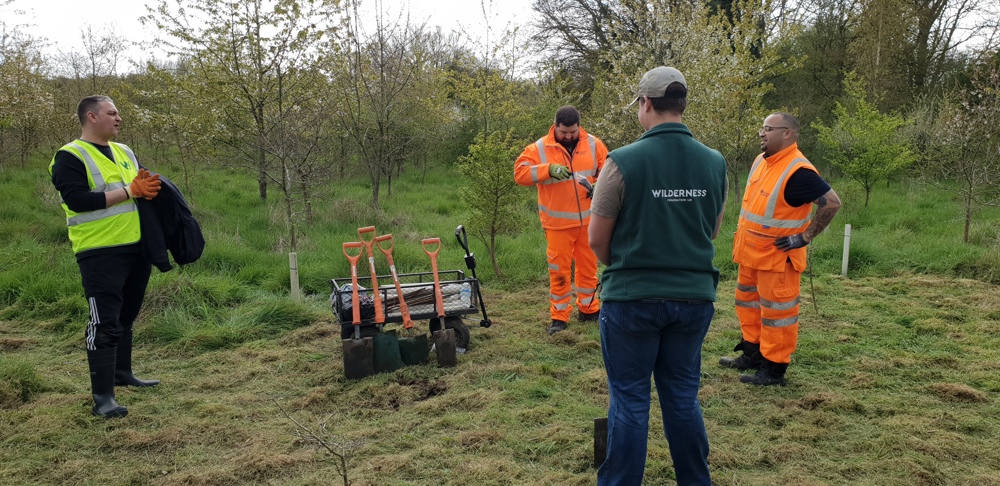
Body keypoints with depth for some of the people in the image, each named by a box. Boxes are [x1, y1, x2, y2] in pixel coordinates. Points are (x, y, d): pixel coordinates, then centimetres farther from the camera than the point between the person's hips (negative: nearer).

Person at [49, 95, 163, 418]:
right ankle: (103, 397, -6)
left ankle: (122, 373, 34)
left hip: (135, 248, 8)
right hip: (100, 253, -7)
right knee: (104, 323, -9)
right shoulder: (70, 156, -8)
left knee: (125, 317, 18)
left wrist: (149, 188, -2)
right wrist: (128, 191, -20)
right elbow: (78, 200, -21)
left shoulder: (124, 152, 15)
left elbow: (140, 189, 23)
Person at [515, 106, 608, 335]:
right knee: (559, 270, 1)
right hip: (558, 222, -2)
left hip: (588, 219, 3)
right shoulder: (539, 148, -6)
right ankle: (559, 317, 11)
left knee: (588, 266, 13)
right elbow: (520, 173, -14)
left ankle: (588, 309, 30)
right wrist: (548, 169, -27)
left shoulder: (593, 144, 2)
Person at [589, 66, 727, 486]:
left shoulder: (623, 161, -13)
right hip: (695, 296, 4)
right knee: (683, 396, 17)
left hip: (632, 297, -4)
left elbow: (597, 239, -6)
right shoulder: (714, 163, 1)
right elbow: (712, 231, 11)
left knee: (629, 400, 8)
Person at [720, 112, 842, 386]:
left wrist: (805, 237, -18)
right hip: (750, 251, 9)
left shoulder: (798, 171, -21)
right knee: (748, 303, 19)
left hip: (777, 255, -9)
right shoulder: (761, 161, 6)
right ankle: (752, 354, 34)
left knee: (777, 311, 1)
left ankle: (774, 369, 11)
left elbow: (832, 203, -21)